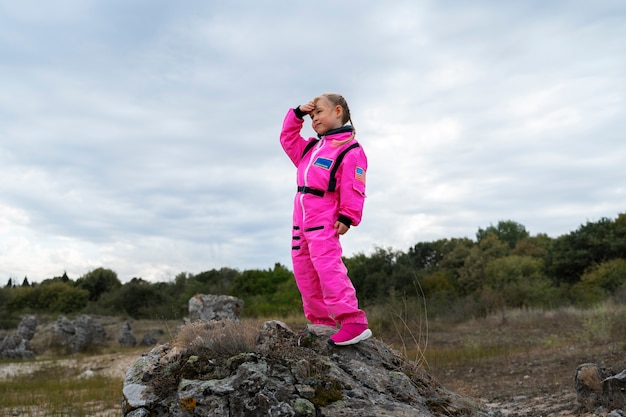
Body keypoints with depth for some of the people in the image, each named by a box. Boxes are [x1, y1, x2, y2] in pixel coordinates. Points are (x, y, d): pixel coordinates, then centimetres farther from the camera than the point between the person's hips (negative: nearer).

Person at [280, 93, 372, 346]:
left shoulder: (350, 150, -6)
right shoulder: (310, 148, 19)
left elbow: (353, 188, -13)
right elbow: (287, 139, 31)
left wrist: (347, 216, -21)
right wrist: (297, 114, 18)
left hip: (324, 220, -9)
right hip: (301, 219, 9)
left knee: (328, 267, -21)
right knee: (303, 270, 9)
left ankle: (353, 322, -22)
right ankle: (321, 320, 17)